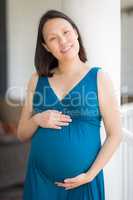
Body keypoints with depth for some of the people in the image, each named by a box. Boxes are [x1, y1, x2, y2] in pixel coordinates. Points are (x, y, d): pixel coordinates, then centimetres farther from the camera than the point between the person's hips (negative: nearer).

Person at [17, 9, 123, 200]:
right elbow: (22, 134, 8)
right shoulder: (37, 79, 3)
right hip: (40, 179, 3)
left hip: (82, 182, -2)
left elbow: (115, 135, -5)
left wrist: (90, 175, -13)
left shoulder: (99, 77, -5)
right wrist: (37, 120, -11)